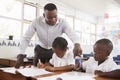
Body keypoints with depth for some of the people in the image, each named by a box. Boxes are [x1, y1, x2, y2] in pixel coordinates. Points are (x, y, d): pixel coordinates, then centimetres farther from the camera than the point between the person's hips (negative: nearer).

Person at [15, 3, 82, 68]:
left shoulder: (62, 22, -21)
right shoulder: (37, 22, -20)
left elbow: (73, 34, -33)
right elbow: (26, 38, -17)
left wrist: (77, 44, -56)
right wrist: (21, 56, -26)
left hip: (55, 50, 0)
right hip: (40, 49, 1)